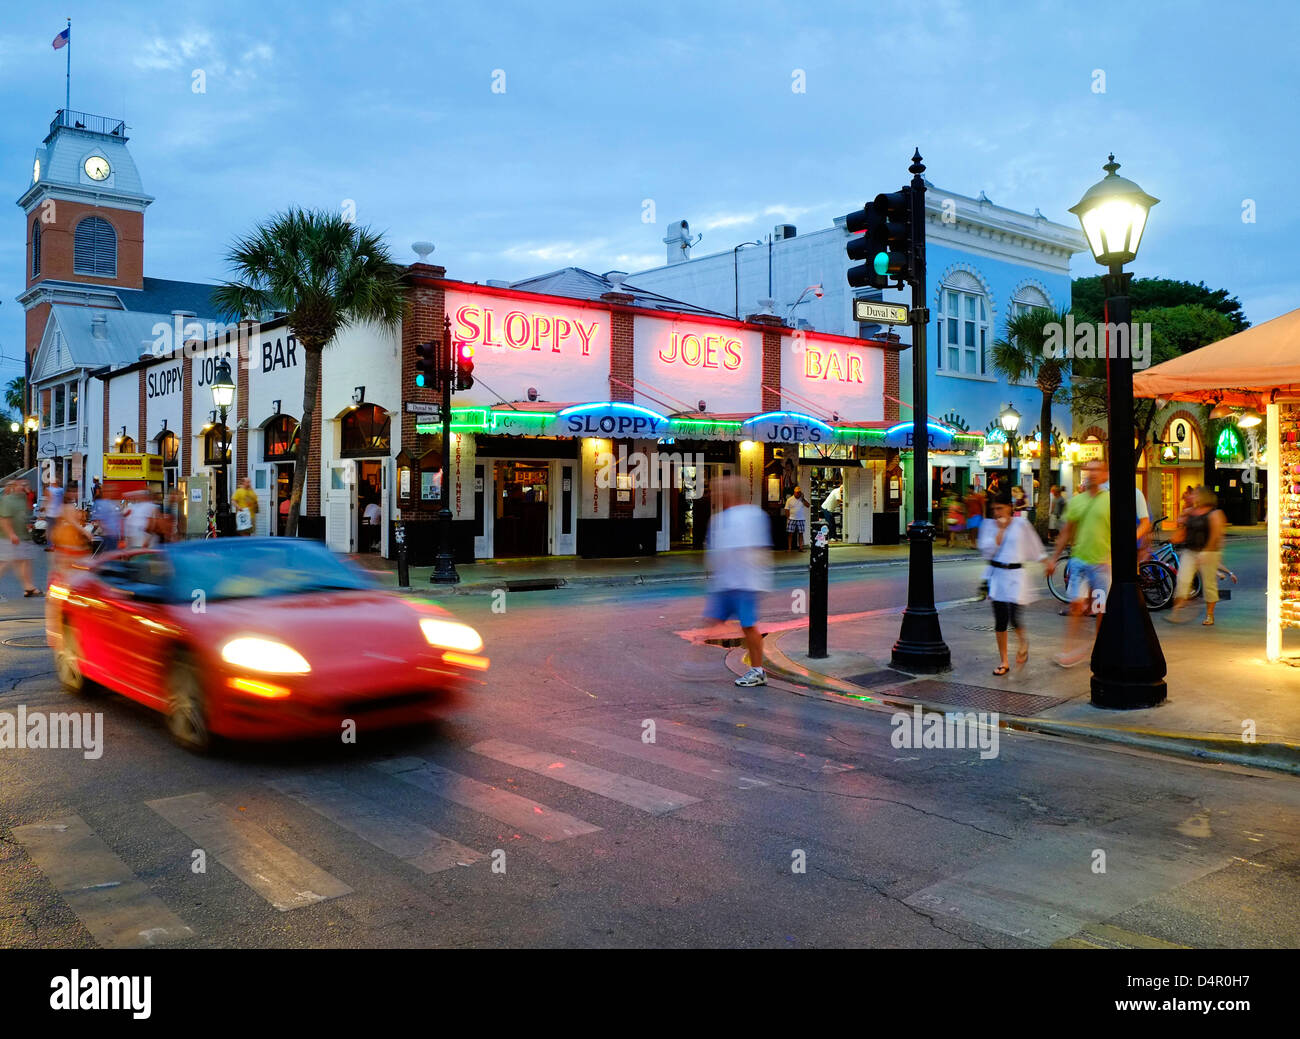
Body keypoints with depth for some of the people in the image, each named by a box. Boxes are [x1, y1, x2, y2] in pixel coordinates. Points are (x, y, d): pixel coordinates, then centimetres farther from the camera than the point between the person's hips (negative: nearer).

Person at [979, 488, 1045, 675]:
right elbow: (987, 550, -10)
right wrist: (1000, 530, -10)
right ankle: (1003, 662, 13)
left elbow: (1034, 547, 13)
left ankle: (1023, 641, 22)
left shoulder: (1021, 523, 0)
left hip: (1016, 575, -2)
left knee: (1014, 617, -14)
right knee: (1000, 620, 3)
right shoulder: (988, 526, 3)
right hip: (997, 574, 2)